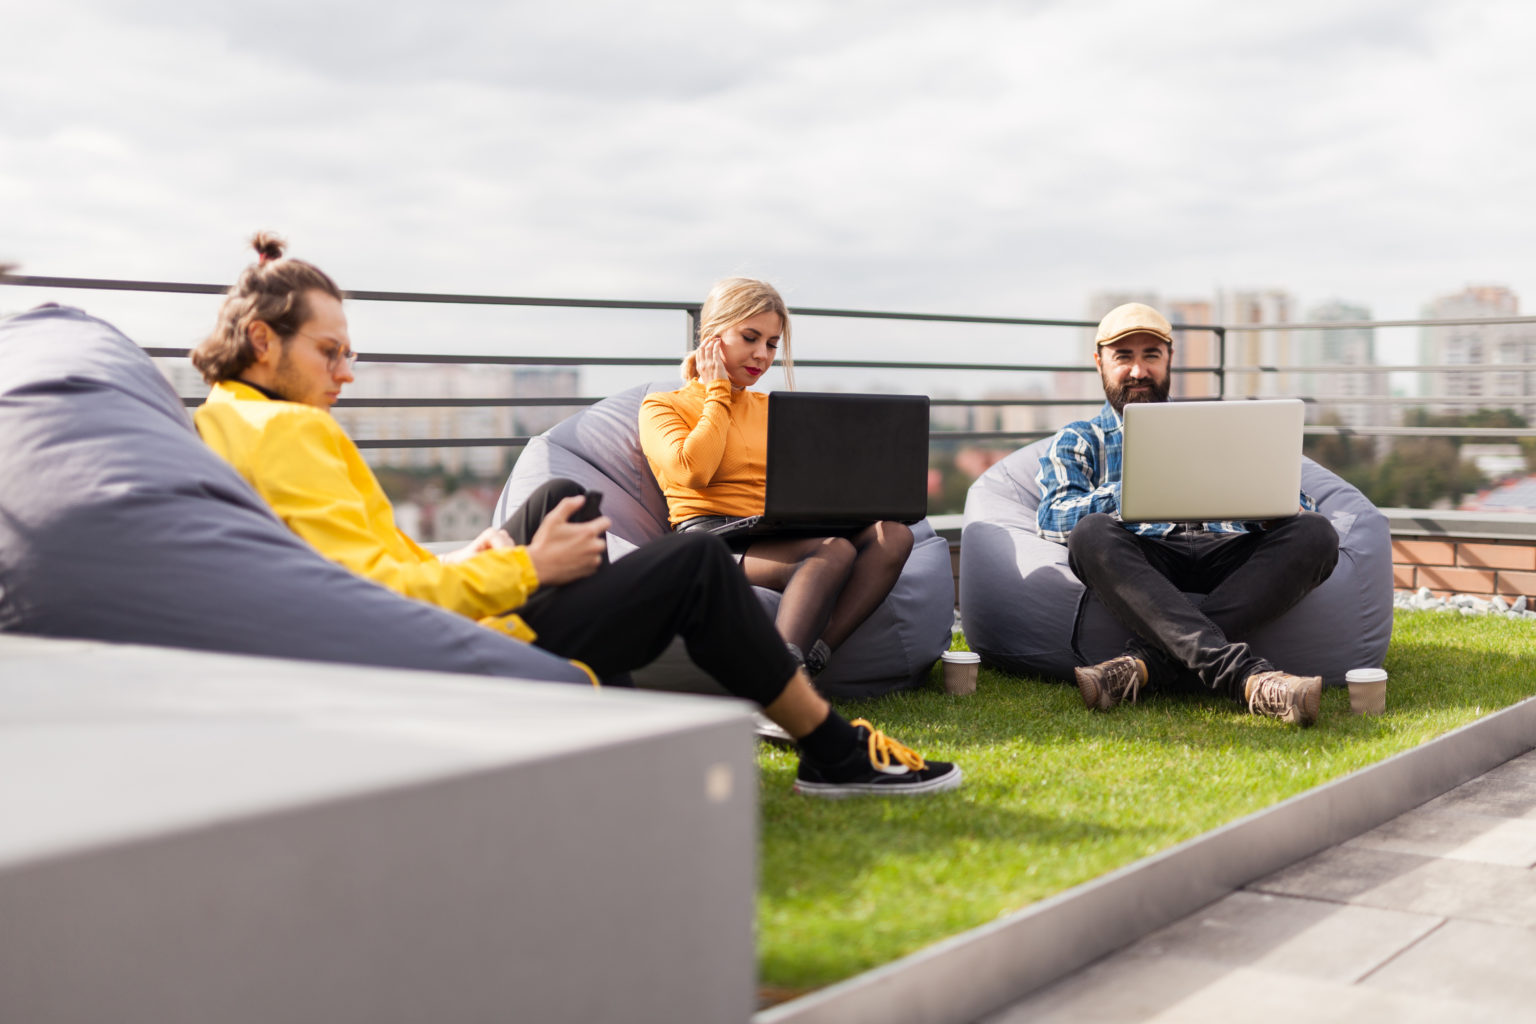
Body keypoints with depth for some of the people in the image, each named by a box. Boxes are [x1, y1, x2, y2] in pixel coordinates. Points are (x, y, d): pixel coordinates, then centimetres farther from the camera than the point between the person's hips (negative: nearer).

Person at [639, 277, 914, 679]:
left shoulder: (772, 408, 28)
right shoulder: (662, 406, 11)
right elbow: (692, 471, -11)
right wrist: (718, 393, 4)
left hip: (781, 540, 6)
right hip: (711, 538, -6)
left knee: (892, 535, -23)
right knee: (835, 550, -34)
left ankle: (812, 657, -39)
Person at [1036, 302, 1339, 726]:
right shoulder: (1078, 441, 22)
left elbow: (1298, 509, 18)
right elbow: (1054, 516, 0)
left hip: (1227, 556, 3)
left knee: (1315, 533, -25)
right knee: (1091, 534, -34)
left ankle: (1144, 662, -39)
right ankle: (1246, 676, -48)